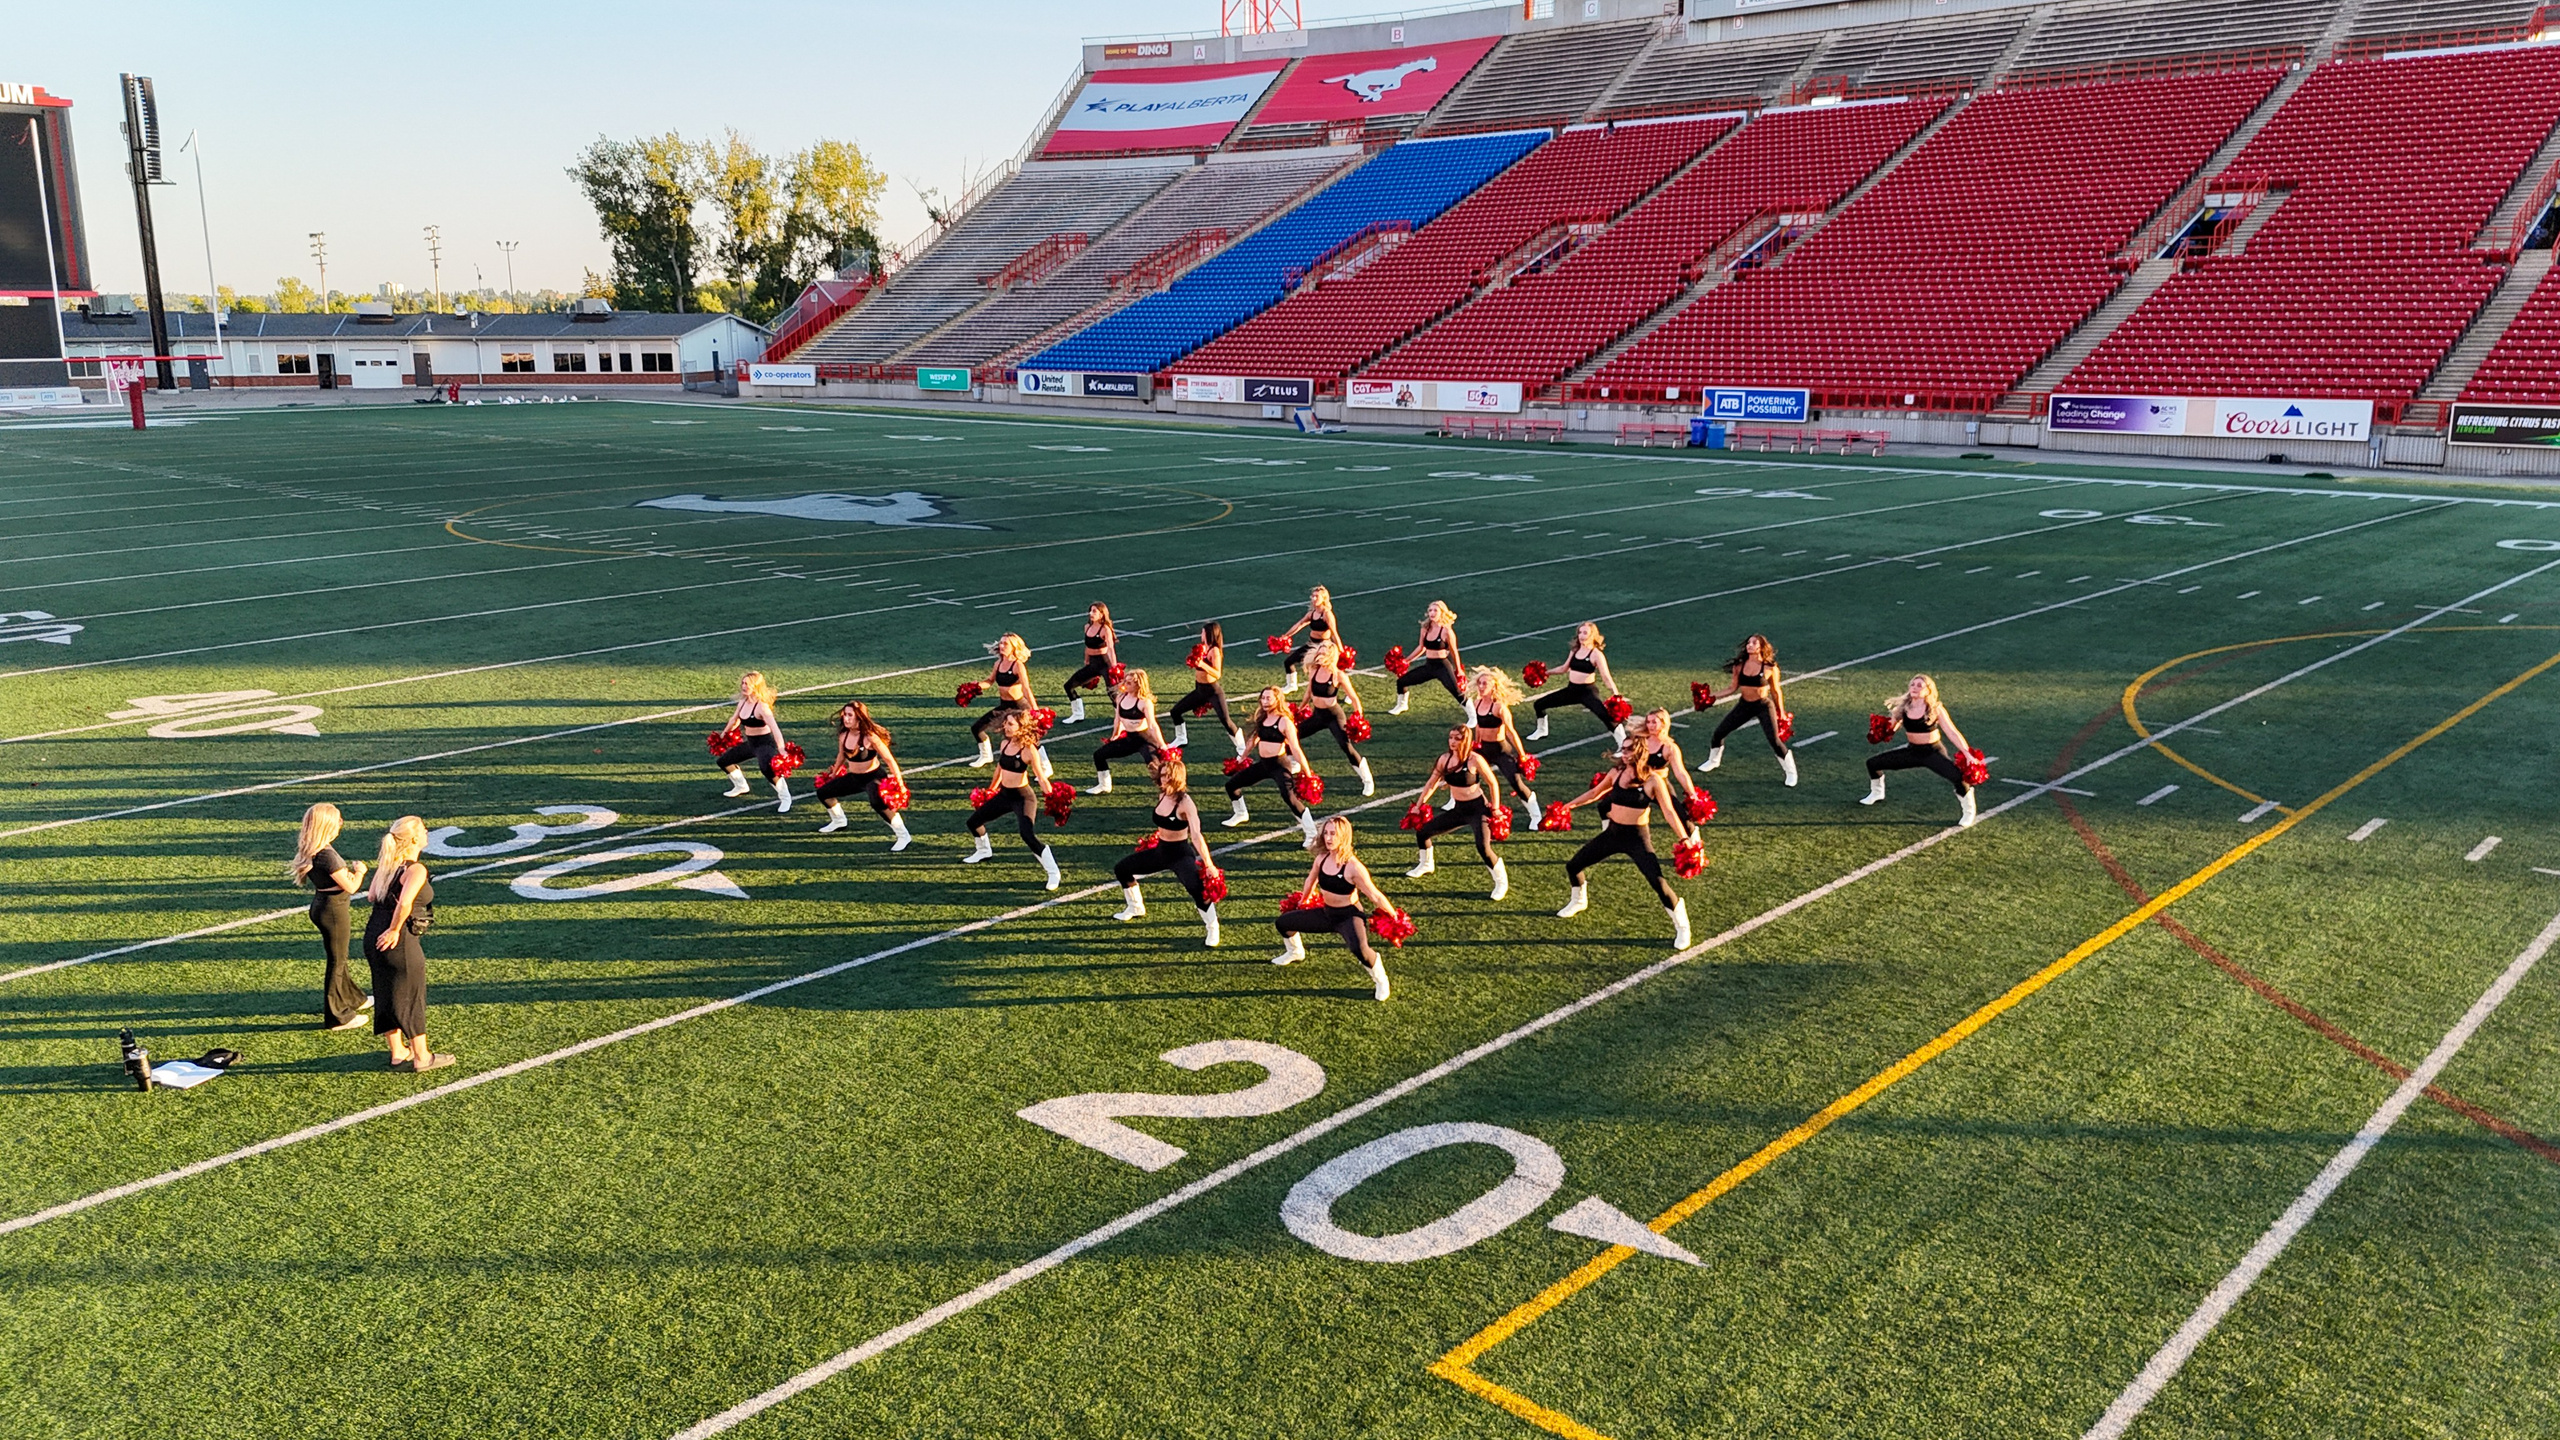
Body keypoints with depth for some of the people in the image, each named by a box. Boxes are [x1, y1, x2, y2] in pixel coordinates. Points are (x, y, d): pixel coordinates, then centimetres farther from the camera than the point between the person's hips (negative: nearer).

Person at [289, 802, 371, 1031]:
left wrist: (349, 871, 6)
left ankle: (353, 998, 45)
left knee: (337, 958, 26)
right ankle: (336, 1016, 17)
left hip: (320, 906, 10)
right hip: (333, 909, -10)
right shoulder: (326, 855, -26)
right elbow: (350, 887, -22)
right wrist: (359, 871, -4)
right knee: (336, 961, 5)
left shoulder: (308, 851, 2)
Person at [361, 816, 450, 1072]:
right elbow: (405, 902, -31)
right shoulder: (415, 870, -18)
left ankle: (398, 1051, 31)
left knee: (387, 994, 19)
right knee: (411, 997, 6)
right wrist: (394, 930, -20)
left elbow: (371, 895, 14)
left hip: (375, 936, 8)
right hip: (400, 943, -8)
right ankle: (422, 1057, 17)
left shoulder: (386, 864, 7)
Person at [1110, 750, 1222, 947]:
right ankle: (1135, 909, 41)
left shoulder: (1185, 803, -23)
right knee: (1121, 869, 17)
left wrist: (1208, 864, -38)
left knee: (1198, 890, -32)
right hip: (1161, 851, 8)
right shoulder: (1162, 795, -3)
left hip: (1181, 854, -8)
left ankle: (1212, 931, -10)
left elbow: (1196, 835, -32)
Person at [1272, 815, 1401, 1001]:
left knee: (1360, 949, -37)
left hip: (1348, 916, -7)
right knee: (1282, 922, 10)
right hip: (1326, 913, 7)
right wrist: (1301, 902, 28)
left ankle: (1380, 980, -7)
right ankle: (1295, 953, 43)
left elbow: (1375, 896, -21)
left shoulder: (1353, 867, -26)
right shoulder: (1322, 858, -8)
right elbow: (1311, 880, 14)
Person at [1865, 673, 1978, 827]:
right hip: (1912, 751, 5)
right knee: (1872, 763, 3)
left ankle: (1968, 813, -5)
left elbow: (1952, 733, -17)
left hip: (1933, 753, -5)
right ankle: (1876, 794, 34)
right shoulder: (1903, 708, -4)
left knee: (1958, 776, -30)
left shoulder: (1935, 709, -15)